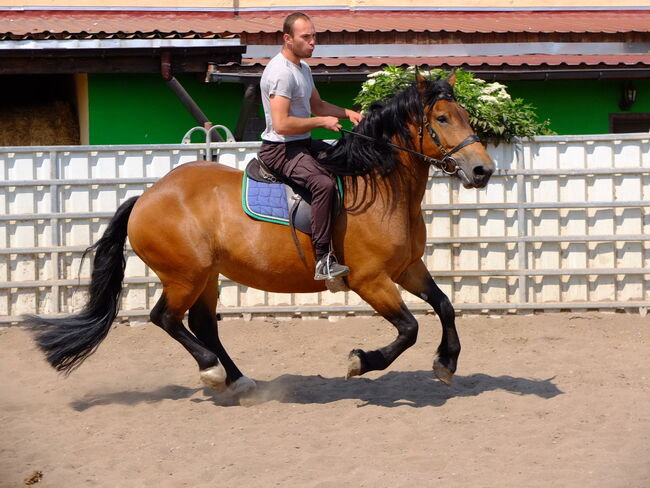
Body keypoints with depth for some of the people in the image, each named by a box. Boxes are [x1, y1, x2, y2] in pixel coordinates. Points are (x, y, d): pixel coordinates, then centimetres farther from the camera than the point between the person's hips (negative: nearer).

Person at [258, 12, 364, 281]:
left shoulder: (302, 68, 13)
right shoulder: (280, 72, -20)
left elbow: (317, 105, 27)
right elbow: (281, 124, -27)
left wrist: (348, 113, 9)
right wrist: (322, 121, -18)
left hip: (303, 144, 11)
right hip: (281, 150, -11)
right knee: (324, 183, -32)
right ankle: (323, 260, -33)